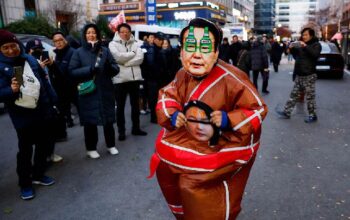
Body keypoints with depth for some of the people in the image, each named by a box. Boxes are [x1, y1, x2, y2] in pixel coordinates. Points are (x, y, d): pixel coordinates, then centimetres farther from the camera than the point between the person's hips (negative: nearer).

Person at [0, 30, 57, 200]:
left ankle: (38, 175, 34)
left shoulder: (30, 60, 5)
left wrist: (53, 101, 8)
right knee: (25, 150, 6)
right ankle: (25, 183, 23)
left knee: (43, 144, 15)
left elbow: (44, 81, 10)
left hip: (42, 111, 5)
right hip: (22, 116, -4)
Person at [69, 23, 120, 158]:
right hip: (88, 92, -2)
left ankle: (111, 145, 27)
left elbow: (116, 69, 4)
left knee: (108, 119, 10)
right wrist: (89, 70, -20)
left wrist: (110, 67, -19)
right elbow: (72, 71, -6)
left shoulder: (105, 50, 6)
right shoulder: (79, 52, 1)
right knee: (90, 121, 5)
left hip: (105, 91, 2)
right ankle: (91, 148, 21)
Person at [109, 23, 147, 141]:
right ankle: (121, 131, 16)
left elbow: (140, 58, -6)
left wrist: (125, 62, -14)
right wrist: (132, 53, -6)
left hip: (135, 78, 4)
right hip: (120, 79, -3)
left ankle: (136, 128, 26)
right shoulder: (113, 44, 1)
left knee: (135, 104, 13)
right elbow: (118, 57, -17)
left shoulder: (135, 44, 10)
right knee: (120, 106, 5)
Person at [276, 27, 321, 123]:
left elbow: (315, 54, -22)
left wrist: (305, 46, -28)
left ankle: (312, 115, 9)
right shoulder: (301, 45, 16)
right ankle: (286, 112, 13)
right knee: (294, 95, 9)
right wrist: (292, 49, 6)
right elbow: (296, 56, 24)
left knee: (310, 97, -1)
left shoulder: (316, 44, -3)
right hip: (299, 75, 7)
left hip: (309, 75, -7)